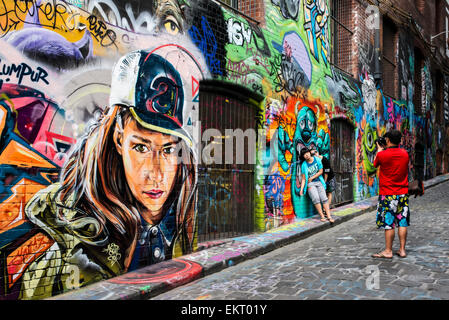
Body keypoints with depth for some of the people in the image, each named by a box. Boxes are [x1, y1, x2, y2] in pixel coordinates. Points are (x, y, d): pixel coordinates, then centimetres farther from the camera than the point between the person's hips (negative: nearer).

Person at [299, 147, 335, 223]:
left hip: (319, 182, 2)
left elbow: (321, 171, 2)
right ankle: (322, 216, -15)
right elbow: (303, 179, -1)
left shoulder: (317, 159, 0)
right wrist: (301, 189, -10)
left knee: (324, 198, -11)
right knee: (316, 198, -21)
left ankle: (329, 216, -12)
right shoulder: (304, 165, -4)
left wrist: (311, 178, -5)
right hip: (310, 184, -2)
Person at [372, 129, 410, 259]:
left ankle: (388, 251, 6)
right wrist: (385, 150, 23)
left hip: (388, 195, -5)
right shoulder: (405, 154, 2)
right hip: (403, 194, 5)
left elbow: (375, 164, 8)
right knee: (402, 223, 9)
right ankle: (402, 250, 16)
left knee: (389, 224, 0)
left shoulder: (382, 154, -13)